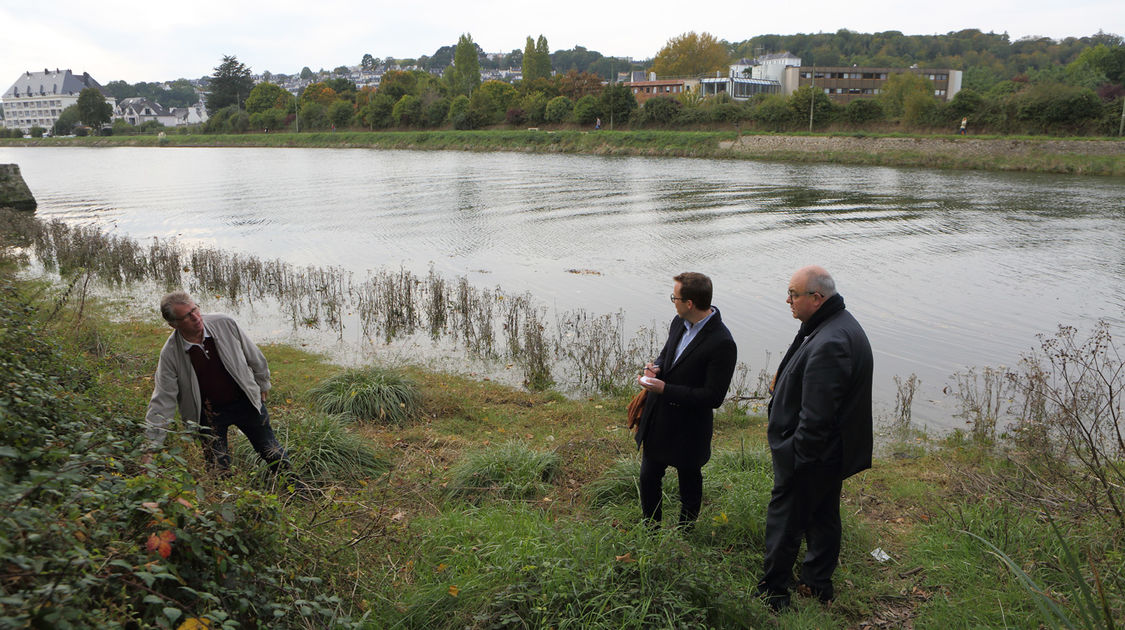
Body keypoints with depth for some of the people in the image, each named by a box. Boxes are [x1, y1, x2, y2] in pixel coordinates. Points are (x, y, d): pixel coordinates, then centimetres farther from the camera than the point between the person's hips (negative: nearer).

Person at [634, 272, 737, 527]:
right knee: (648, 477, 18)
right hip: (657, 419, 7)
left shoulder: (722, 344, -25)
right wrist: (656, 367, -6)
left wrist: (665, 389, -24)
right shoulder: (679, 322, -2)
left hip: (688, 429, -7)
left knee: (689, 483, 17)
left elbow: (713, 397, -24)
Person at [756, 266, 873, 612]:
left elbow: (815, 418, -30)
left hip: (812, 454, -11)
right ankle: (817, 584, 39)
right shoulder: (841, 324, 4)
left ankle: (772, 595, 19)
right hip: (834, 452, 11)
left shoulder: (828, 345, -30)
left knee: (784, 522, 4)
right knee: (823, 516, 22)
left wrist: (795, 459, -22)